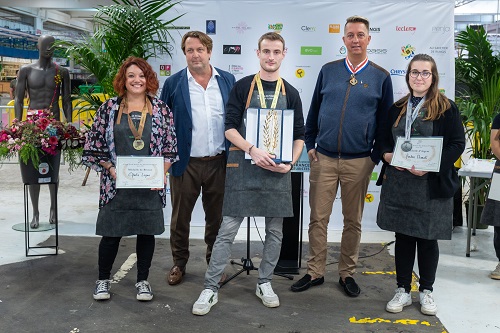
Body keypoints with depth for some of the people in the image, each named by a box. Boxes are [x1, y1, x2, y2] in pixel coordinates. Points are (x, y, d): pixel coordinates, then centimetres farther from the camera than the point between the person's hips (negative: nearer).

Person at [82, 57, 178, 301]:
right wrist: (111, 169, -8)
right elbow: (95, 146, 3)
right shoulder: (109, 108, 3)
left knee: (146, 231, 9)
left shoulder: (161, 109, 5)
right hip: (116, 184, -1)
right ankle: (103, 279, 26)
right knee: (111, 232, 5)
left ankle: (142, 280, 26)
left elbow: (170, 148, 5)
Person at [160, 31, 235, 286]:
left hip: (218, 162, 2)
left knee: (216, 217, 13)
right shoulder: (173, 83, 1)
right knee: (180, 217, 9)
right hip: (185, 162, -1)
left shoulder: (227, 80, 6)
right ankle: (179, 263, 27)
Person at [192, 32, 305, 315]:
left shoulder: (291, 93, 10)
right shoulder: (242, 87, 3)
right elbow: (230, 127, -4)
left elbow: (299, 135, 11)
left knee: (275, 231, 9)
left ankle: (265, 283, 26)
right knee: (228, 230, -2)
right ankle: (211, 288, 7)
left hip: (278, 170, 3)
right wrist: (253, 150, -18)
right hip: (243, 167, -3)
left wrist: (290, 164, -4)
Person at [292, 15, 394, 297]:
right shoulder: (328, 71, 6)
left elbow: (386, 120, 6)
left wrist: (376, 157, 2)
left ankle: (347, 273, 24)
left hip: (359, 162, -1)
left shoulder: (381, 77, 3)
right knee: (318, 218, 4)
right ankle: (315, 272, 17)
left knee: (353, 221, 9)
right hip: (323, 158, 1)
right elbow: (314, 110, 12)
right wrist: (310, 145, 6)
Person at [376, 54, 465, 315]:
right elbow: (383, 139, 16)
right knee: (403, 236, 8)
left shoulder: (446, 108, -1)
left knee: (427, 238, 6)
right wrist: (387, 154, -6)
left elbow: (457, 144, -6)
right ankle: (403, 291, 20)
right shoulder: (397, 108, 12)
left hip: (432, 184, -3)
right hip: (398, 183, 3)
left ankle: (426, 291, 23)